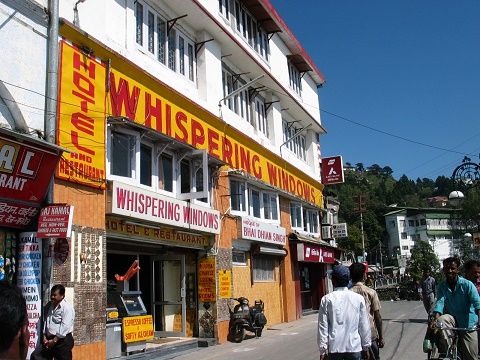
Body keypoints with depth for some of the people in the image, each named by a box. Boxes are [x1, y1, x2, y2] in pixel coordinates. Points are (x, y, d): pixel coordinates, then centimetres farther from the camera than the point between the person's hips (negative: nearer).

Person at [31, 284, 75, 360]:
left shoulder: (67, 308, -15)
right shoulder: (49, 306, 10)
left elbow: (64, 327, -19)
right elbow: (45, 322, 12)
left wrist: (54, 340, -17)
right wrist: (44, 337, 2)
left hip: (63, 341, -8)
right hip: (49, 340, 8)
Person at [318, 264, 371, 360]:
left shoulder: (326, 299, -6)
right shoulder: (358, 298, -2)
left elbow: (323, 327, -5)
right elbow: (364, 325, 2)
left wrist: (323, 350, 1)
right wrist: (366, 346, 13)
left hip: (334, 348, -1)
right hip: (354, 346, 1)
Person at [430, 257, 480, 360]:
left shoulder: (467, 284, -11)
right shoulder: (441, 287, -2)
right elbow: (440, 302, -16)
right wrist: (435, 319, -34)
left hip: (468, 324, -1)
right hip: (451, 319, 2)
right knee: (442, 320, -32)